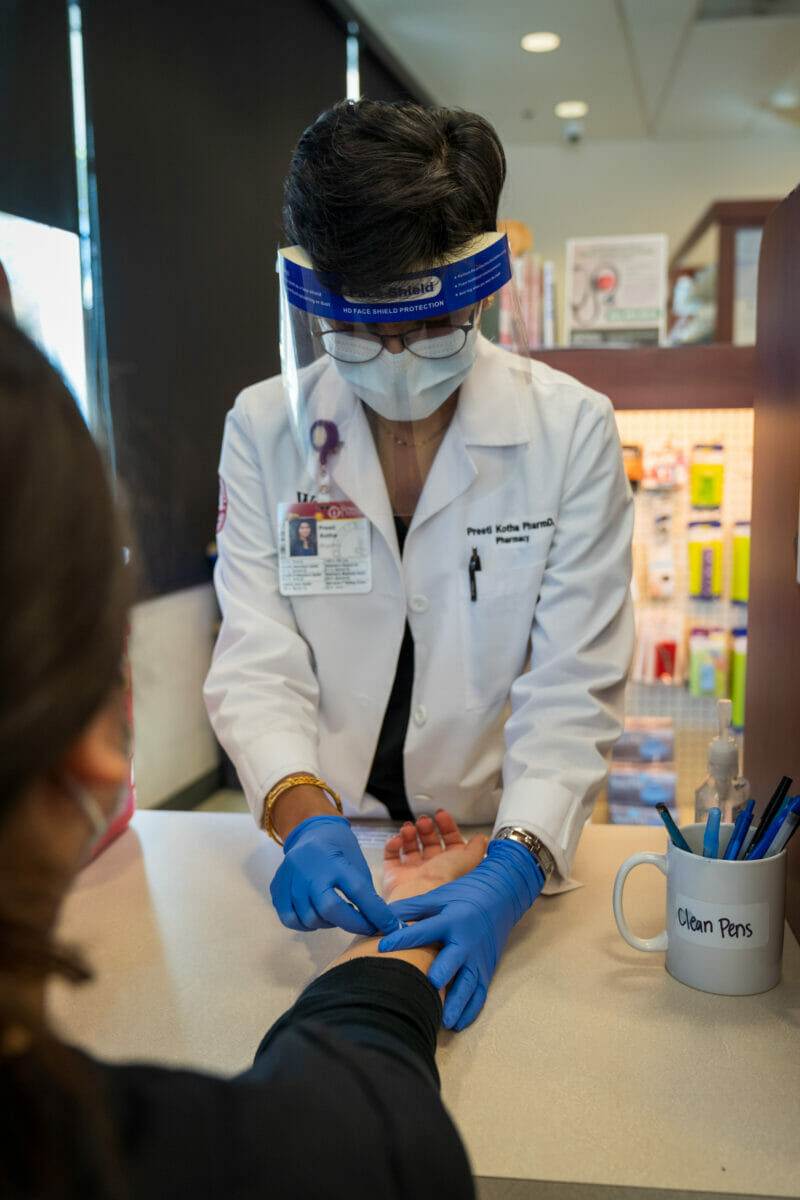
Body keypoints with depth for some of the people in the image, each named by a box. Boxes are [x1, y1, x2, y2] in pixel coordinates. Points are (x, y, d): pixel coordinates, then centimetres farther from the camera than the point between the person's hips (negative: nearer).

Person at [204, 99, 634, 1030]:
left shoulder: (572, 429, -8)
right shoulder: (265, 427, -4)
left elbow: (573, 691, -11)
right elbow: (257, 661, -8)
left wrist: (514, 866, -26)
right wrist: (305, 817, -26)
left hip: (502, 845, -1)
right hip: (327, 849, 2)